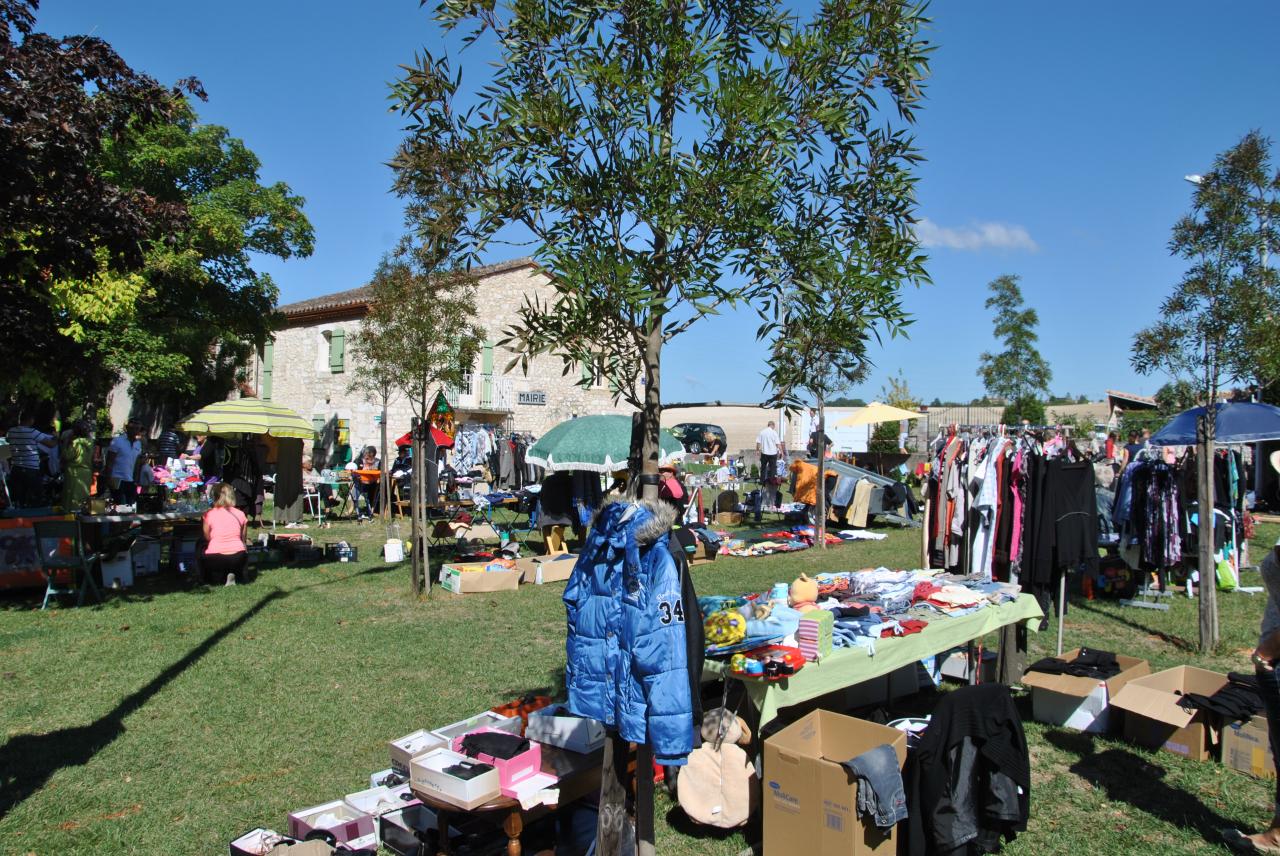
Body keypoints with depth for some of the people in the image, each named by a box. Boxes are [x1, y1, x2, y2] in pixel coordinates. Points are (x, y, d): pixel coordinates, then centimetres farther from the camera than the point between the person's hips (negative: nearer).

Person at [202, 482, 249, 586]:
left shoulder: (209, 514, 0)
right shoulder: (240, 514, 6)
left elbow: (207, 537, 7)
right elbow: (243, 539, 9)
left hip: (215, 558, -1)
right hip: (238, 557, 1)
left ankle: (217, 576, 1)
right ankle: (236, 575, 2)